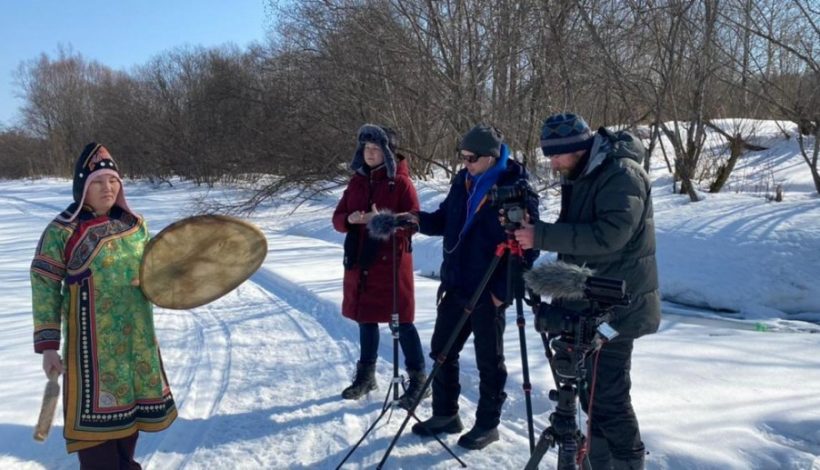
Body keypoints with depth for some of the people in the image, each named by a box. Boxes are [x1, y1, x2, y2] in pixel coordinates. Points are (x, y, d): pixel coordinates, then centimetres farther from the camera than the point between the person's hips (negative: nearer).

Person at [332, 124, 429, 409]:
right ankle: (366, 375, 31)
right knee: (366, 319, 16)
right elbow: (338, 219, 9)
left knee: (401, 321, -1)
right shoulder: (357, 181, 9)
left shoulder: (400, 183, -7)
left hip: (391, 262, -6)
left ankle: (417, 378, 12)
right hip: (359, 261, 6)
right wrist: (350, 219, -14)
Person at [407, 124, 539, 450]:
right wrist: (417, 220, -6)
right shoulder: (463, 181, 6)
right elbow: (445, 221, 15)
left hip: (489, 292, -7)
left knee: (489, 361, 8)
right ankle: (445, 414, 31)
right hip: (455, 285, 7)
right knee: (442, 351, 14)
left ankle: (487, 424, 24)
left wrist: (504, 289, -17)